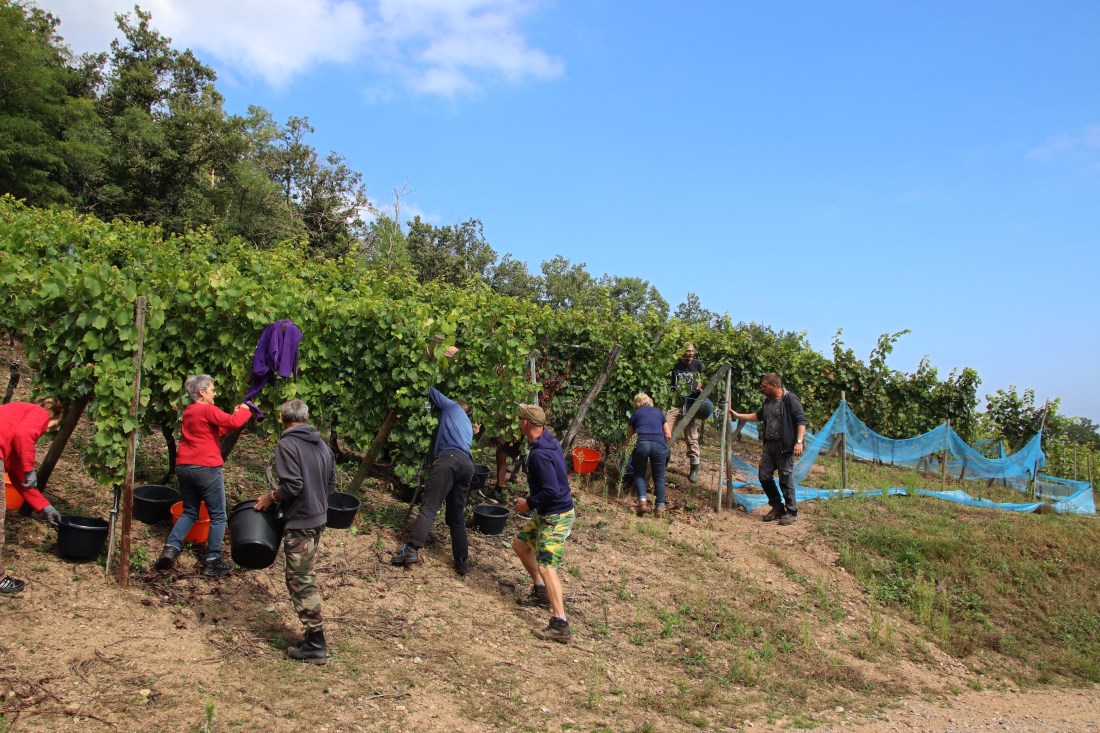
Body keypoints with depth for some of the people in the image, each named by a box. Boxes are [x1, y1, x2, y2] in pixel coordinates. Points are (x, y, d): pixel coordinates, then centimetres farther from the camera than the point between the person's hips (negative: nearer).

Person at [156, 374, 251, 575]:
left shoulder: (188, 412, 16)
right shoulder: (207, 410, -10)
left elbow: (218, 430, 22)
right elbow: (234, 422, -20)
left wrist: (234, 414, 14)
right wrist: (244, 411, -2)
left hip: (184, 467, 8)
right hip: (206, 468, -8)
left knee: (190, 512, 19)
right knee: (218, 516, 4)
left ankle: (171, 548, 1)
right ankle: (213, 562, 5)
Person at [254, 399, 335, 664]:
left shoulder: (286, 445, -14)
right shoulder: (322, 444, 10)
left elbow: (292, 485, -22)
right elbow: (331, 484, 13)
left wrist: (271, 498, -6)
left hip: (299, 522, -8)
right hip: (319, 517, 8)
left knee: (301, 581, -3)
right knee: (307, 576, 19)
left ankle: (315, 645, -1)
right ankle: (313, 636, 25)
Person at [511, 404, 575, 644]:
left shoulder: (539, 454, -26)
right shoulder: (549, 441, 5)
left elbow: (552, 492, -30)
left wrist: (529, 503, -15)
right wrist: (533, 495, 13)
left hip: (556, 517, -10)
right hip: (547, 513, 10)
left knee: (546, 566, -15)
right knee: (520, 543, 22)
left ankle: (560, 625, -16)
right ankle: (541, 592, 34)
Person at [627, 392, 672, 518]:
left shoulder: (636, 414, 24)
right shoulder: (658, 412, 27)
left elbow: (629, 436, 31)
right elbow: (668, 435, 20)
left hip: (642, 444, -1)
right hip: (659, 445, 1)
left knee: (639, 474, 15)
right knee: (659, 477, 13)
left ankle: (642, 501, -5)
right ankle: (660, 508, 5)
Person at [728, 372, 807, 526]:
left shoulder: (790, 400, -11)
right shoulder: (768, 401, 15)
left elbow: (801, 420, -16)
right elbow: (758, 416, 30)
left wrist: (799, 441, -24)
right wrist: (738, 415, 28)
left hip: (784, 446, -8)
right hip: (769, 445, 8)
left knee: (785, 479, -3)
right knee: (764, 476, 8)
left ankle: (791, 512, 11)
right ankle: (777, 507, 23)